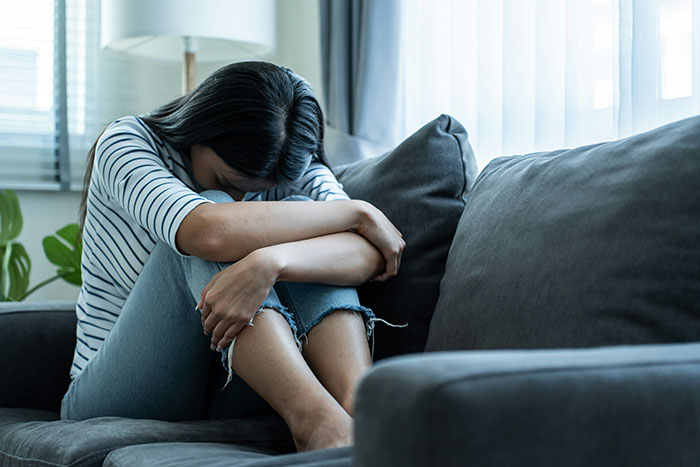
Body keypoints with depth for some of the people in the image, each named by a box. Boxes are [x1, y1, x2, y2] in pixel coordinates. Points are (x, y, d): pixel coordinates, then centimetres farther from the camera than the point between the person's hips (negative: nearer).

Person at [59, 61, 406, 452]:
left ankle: (359, 406, -39)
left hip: (228, 394, 3)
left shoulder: (300, 173, -1)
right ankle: (320, 421, -45)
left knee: (299, 214, -19)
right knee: (207, 247, -29)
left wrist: (267, 263, -43)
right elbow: (208, 230, -33)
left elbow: (371, 255, -23)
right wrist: (357, 212, -25)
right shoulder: (125, 144, -11)